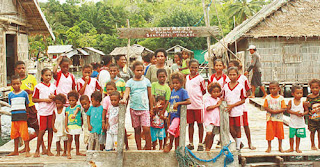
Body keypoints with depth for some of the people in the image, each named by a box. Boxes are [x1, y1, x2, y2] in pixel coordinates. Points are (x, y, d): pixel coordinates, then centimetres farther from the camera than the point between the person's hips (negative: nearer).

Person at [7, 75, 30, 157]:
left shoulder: (24, 93, -1)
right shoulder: (10, 95, 6)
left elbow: (27, 104, 7)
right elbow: (11, 105, 15)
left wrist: (22, 111, 4)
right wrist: (15, 111, 6)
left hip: (22, 115, -3)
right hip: (14, 116, 3)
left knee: (24, 133, -5)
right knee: (15, 134, 10)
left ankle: (27, 150, 3)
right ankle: (16, 151, 22)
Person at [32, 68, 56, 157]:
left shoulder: (53, 86, 10)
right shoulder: (38, 86, -2)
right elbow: (34, 99, -3)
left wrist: (54, 97, -4)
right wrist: (44, 100, -14)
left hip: (51, 111, 4)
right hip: (42, 111, -4)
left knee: (51, 130, 6)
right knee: (42, 130, -4)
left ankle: (49, 150, 14)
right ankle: (37, 150, 8)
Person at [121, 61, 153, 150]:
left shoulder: (146, 81, 6)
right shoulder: (130, 82, 5)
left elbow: (150, 95, 10)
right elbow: (127, 92, -10)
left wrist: (151, 108, 8)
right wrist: (124, 99, -32)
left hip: (144, 108, -1)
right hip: (134, 108, 1)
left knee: (146, 129, -10)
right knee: (137, 129, 8)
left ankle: (148, 148, 1)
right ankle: (139, 148, 17)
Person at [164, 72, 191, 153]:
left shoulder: (183, 91, -7)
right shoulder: (173, 91, 14)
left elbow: (189, 101, -18)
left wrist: (178, 103, -20)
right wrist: (169, 115, 19)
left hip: (178, 115, -7)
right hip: (172, 115, 7)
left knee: (171, 129, -22)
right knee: (176, 133, 11)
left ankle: (170, 144, -5)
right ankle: (176, 148, 18)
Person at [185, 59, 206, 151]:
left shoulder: (200, 78, -4)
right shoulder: (187, 77, 10)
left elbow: (204, 91, 2)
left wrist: (197, 96, -4)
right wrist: (189, 97, 10)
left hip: (198, 104, -4)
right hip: (189, 104, 5)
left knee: (200, 124, 2)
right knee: (190, 124, 9)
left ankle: (200, 144, 9)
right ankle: (191, 143, 17)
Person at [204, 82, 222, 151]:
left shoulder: (219, 99, 16)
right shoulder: (208, 99, -3)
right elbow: (208, 108, -17)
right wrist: (217, 105, -12)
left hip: (217, 120, 6)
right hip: (209, 120, -6)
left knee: (212, 135, 8)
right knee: (209, 133, -22)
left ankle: (209, 148, 16)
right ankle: (206, 147, -9)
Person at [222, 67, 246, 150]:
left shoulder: (240, 86, -5)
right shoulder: (225, 86, 5)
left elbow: (243, 100, -5)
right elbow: (223, 98, 11)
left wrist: (232, 105, -14)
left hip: (238, 110, -3)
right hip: (228, 111, 3)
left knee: (238, 128, 5)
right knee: (231, 129, 5)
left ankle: (238, 146, 15)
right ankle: (238, 142, 28)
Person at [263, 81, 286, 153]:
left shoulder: (281, 98, -2)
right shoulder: (268, 97, 1)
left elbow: (284, 108, -7)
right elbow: (265, 107, -2)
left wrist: (277, 111, -20)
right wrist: (272, 111, -17)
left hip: (279, 118, 0)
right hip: (270, 118, 0)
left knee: (280, 132, 7)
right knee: (269, 132, 2)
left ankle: (280, 147, 21)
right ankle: (269, 147, 16)